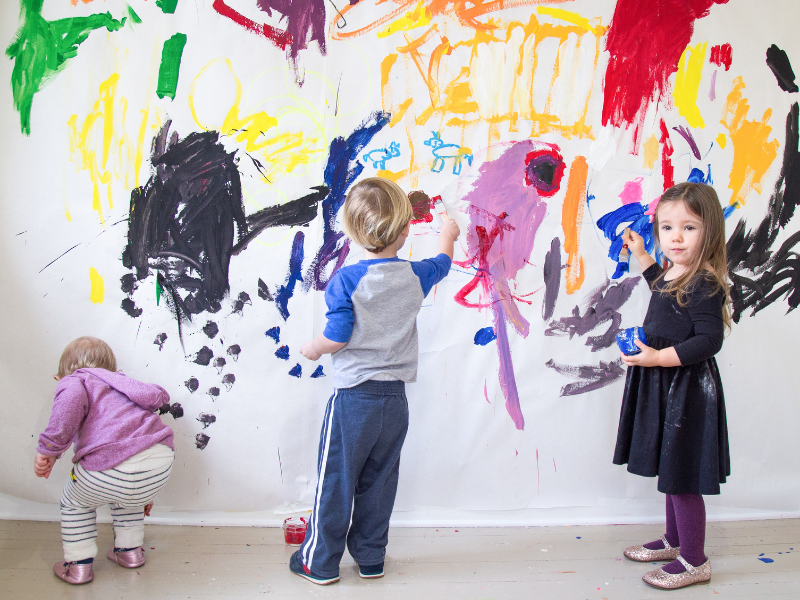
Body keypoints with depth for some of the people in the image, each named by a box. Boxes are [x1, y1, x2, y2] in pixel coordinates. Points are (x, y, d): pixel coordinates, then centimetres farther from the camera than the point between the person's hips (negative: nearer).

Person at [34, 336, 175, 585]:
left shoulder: (74, 380, 15)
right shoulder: (120, 386, 35)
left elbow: (73, 399, -15)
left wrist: (49, 449, -12)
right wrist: (143, 494, 56)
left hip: (115, 469, -6)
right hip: (162, 461, 6)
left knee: (75, 502, 27)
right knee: (124, 496, 41)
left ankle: (79, 565, 32)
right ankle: (130, 550, 47)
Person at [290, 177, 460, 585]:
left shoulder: (346, 280, -14)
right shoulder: (416, 276, 0)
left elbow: (336, 338, -15)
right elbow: (442, 260, 21)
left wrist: (311, 349, 6)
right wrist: (448, 234, 42)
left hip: (354, 397, -4)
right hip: (395, 399, 4)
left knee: (335, 482, 7)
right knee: (379, 483, 15)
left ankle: (320, 562, 18)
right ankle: (370, 558, 24)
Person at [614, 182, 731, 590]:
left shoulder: (704, 284, -21)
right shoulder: (675, 272, 7)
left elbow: (709, 340, -26)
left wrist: (657, 357, -25)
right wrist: (641, 255, 31)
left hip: (687, 392, -10)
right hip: (664, 387, 10)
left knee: (682, 476, -1)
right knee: (670, 471, 20)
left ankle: (694, 561, 13)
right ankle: (674, 541, 36)